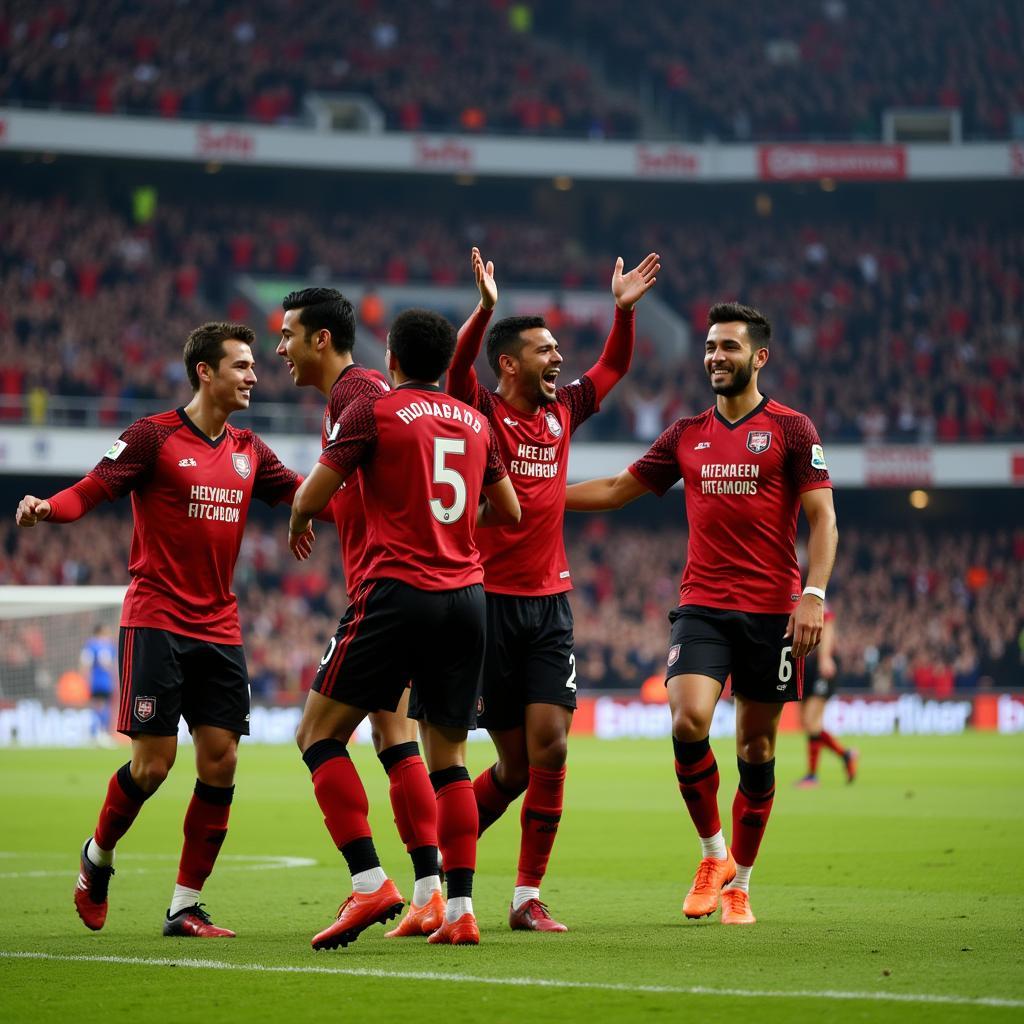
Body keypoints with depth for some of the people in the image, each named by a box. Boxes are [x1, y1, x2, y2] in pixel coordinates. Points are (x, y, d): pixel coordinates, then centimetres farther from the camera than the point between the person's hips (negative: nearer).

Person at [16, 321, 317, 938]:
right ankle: (98, 858, 22)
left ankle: (186, 906, 6)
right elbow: (92, 490, -11)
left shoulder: (248, 452, 12)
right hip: (157, 623, -5)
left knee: (220, 760, -2)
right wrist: (45, 508, -31)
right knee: (154, 762, -7)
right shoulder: (155, 437, -5)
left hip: (219, 628, 6)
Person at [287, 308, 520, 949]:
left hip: (398, 591, -5)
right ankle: (461, 909, 2)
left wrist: (298, 525, 21)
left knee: (320, 734, 2)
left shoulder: (372, 412, -1)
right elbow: (509, 511, 23)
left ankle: (370, 882, -12)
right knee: (449, 757, 11)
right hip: (467, 594, 5)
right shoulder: (476, 422, 14)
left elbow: (311, 496, -2)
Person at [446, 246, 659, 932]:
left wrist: (624, 308, 13)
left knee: (550, 749, -6)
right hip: (491, 600, -5)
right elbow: (458, 366, -23)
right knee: (517, 764, 0)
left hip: (551, 603, 5)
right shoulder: (482, 414, -4)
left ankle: (529, 898, 2)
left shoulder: (562, 413, 12)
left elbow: (613, 368, 26)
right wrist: (486, 308, -37)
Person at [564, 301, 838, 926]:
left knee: (756, 746, 3)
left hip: (770, 610, -2)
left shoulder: (791, 429, 0)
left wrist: (813, 596, -16)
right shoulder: (687, 435, 12)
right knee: (688, 721, -19)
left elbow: (822, 519, -4)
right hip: (702, 608, 2)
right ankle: (713, 852, 1)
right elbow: (618, 490, 22)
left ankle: (739, 883, 16)